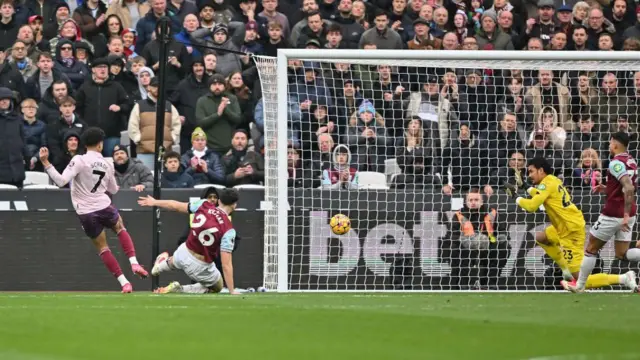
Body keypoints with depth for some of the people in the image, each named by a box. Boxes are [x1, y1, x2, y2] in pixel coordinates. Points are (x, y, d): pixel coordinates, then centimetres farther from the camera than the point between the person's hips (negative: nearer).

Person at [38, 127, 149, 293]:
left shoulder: (79, 161, -13)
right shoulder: (107, 164, 1)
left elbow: (61, 181, -22)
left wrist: (46, 163, -21)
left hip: (86, 213, -2)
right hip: (104, 206, 2)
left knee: (102, 247, 14)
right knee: (120, 228, 33)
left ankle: (124, 282, 10)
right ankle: (134, 263, 16)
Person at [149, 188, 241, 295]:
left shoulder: (203, 205, -11)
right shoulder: (228, 230, -24)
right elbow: (226, 265, -24)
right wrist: (232, 291, -19)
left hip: (183, 253, 5)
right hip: (200, 266, -5)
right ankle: (179, 289, 6)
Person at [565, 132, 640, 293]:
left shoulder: (616, 163, -18)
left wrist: (626, 215, -30)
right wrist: (606, 189, 14)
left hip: (613, 215, -8)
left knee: (591, 249, 9)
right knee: (621, 254, 9)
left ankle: (579, 285, 20)